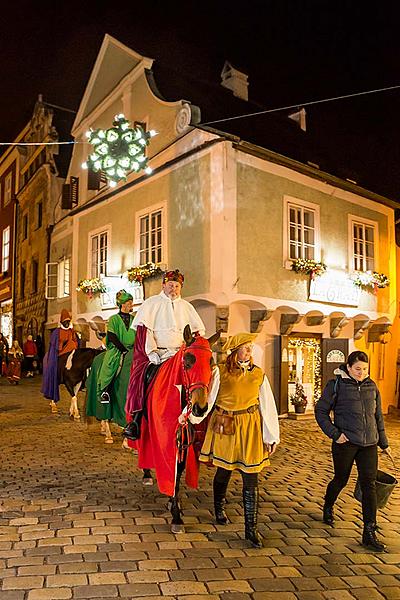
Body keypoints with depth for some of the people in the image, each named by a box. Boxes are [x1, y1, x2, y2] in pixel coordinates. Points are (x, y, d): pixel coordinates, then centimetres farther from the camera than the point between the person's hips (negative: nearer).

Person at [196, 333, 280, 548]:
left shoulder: (259, 375, 1)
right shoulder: (220, 372, -4)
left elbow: (268, 407, 2)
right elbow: (207, 397, -9)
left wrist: (272, 437, 0)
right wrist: (189, 416, -21)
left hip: (249, 428, 1)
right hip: (224, 427, -1)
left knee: (251, 479, 1)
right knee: (223, 471, 14)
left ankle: (251, 528, 12)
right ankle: (219, 509, 42)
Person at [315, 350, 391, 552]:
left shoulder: (371, 386, 7)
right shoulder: (336, 385, -7)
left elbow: (378, 416, 16)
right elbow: (321, 411, -4)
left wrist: (383, 442, 20)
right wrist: (334, 433, -14)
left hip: (369, 444, 4)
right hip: (345, 443, -3)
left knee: (369, 485, -1)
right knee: (341, 480, 13)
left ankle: (369, 533, 6)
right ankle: (328, 508, 42)